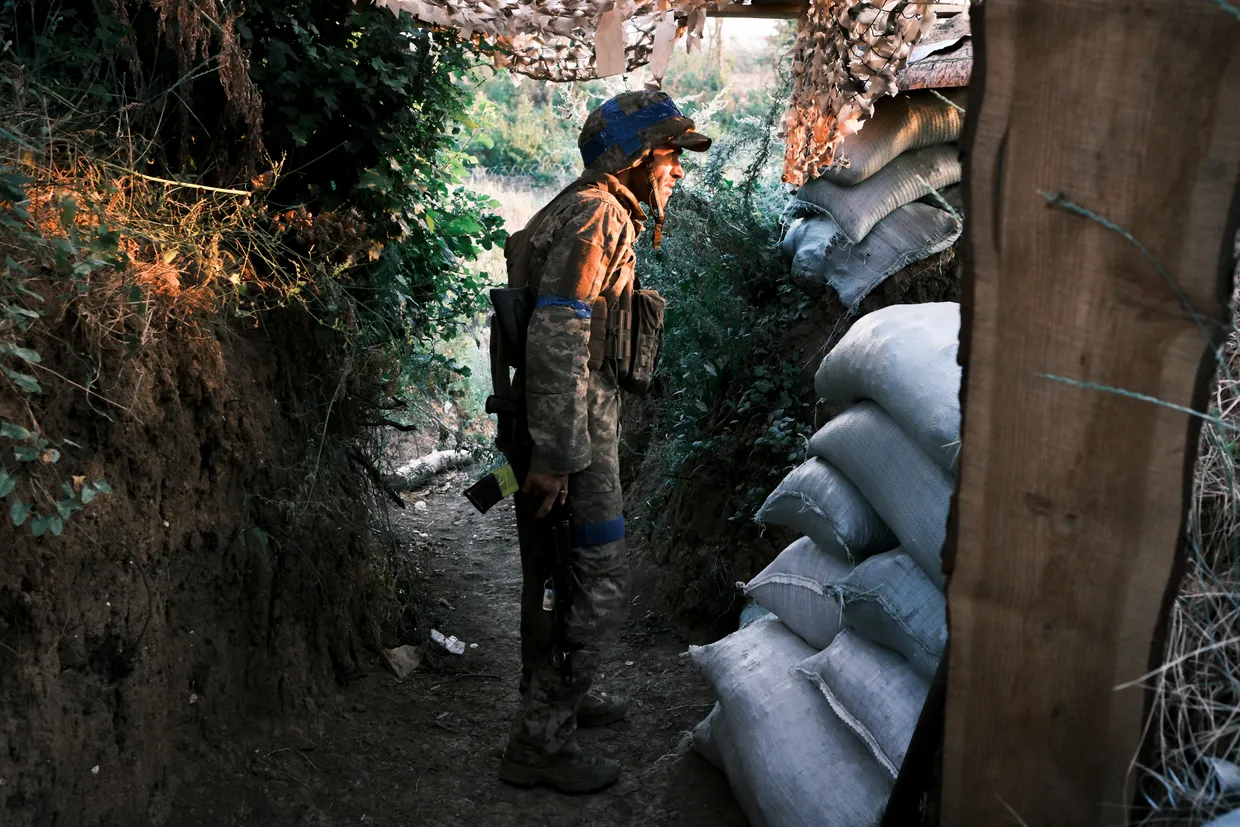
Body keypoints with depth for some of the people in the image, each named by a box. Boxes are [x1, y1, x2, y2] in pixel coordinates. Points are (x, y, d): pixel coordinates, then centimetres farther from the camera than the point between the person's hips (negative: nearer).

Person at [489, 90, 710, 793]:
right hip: (572, 434, -10)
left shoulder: (605, 215, 17)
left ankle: (561, 693, 39)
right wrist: (555, 456, -26)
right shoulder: (595, 215, -16)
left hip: (577, 427, 10)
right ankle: (541, 741, 7)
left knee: (560, 573, 22)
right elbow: (556, 338, -24)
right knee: (598, 583, -3)